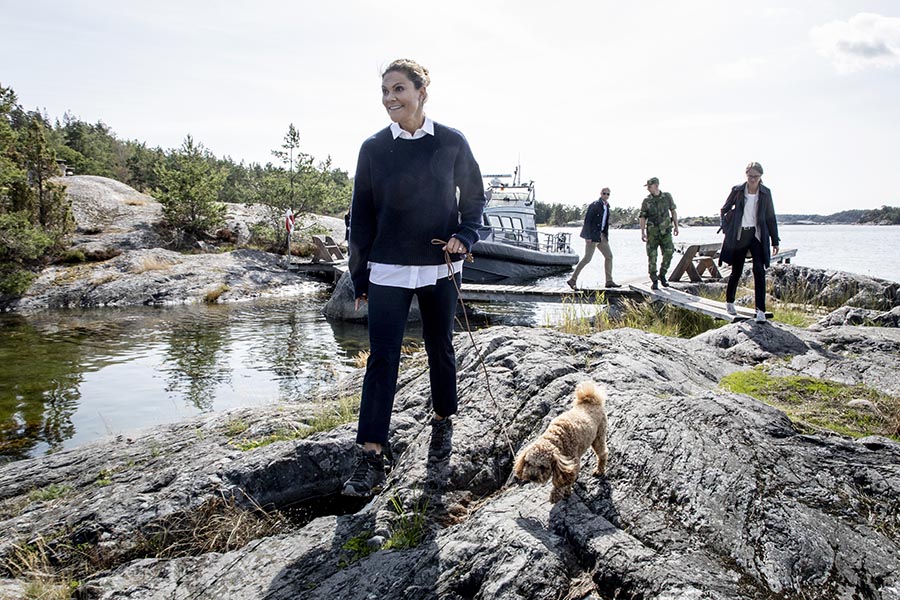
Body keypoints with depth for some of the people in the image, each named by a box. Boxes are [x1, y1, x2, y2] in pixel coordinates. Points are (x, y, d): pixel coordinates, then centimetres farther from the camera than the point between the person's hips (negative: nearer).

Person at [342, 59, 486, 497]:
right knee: (381, 358, -4)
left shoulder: (452, 143, -1)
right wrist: (359, 276, 5)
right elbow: (361, 214, 4)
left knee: (440, 348, 13)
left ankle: (443, 421, 37)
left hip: (440, 267, 0)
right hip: (388, 270, 0)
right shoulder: (374, 148, 0)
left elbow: (473, 196, 10)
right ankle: (372, 458, -1)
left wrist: (465, 236, -10)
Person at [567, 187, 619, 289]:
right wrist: (588, 236, -23)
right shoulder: (595, 205, -12)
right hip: (592, 235, -9)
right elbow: (587, 220, -17)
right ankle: (573, 280, -6)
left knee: (609, 256, 8)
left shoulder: (606, 206, 14)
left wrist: (605, 236, 16)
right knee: (587, 258, -11)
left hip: (601, 235, 9)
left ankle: (609, 281, 14)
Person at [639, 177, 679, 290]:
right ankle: (654, 281, 7)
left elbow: (673, 211, 12)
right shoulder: (646, 201, 0)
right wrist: (642, 232, -8)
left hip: (665, 230, 1)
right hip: (652, 231, -1)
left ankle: (662, 275, 11)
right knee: (652, 256, -2)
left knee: (669, 252, -10)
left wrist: (676, 226, 10)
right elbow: (643, 217, -1)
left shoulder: (667, 196, 3)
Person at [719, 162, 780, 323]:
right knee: (736, 271, 8)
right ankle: (729, 301, 31)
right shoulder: (737, 190, -2)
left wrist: (775, 241, 6)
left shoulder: (765, 193, 2)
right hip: (739, 236, 0)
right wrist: (726, 229, -2)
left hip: (757, 236, 0)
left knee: (759, 271, -10)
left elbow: (770, 217, 7)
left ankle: (760, 310, -9)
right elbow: (723, 211, 10)